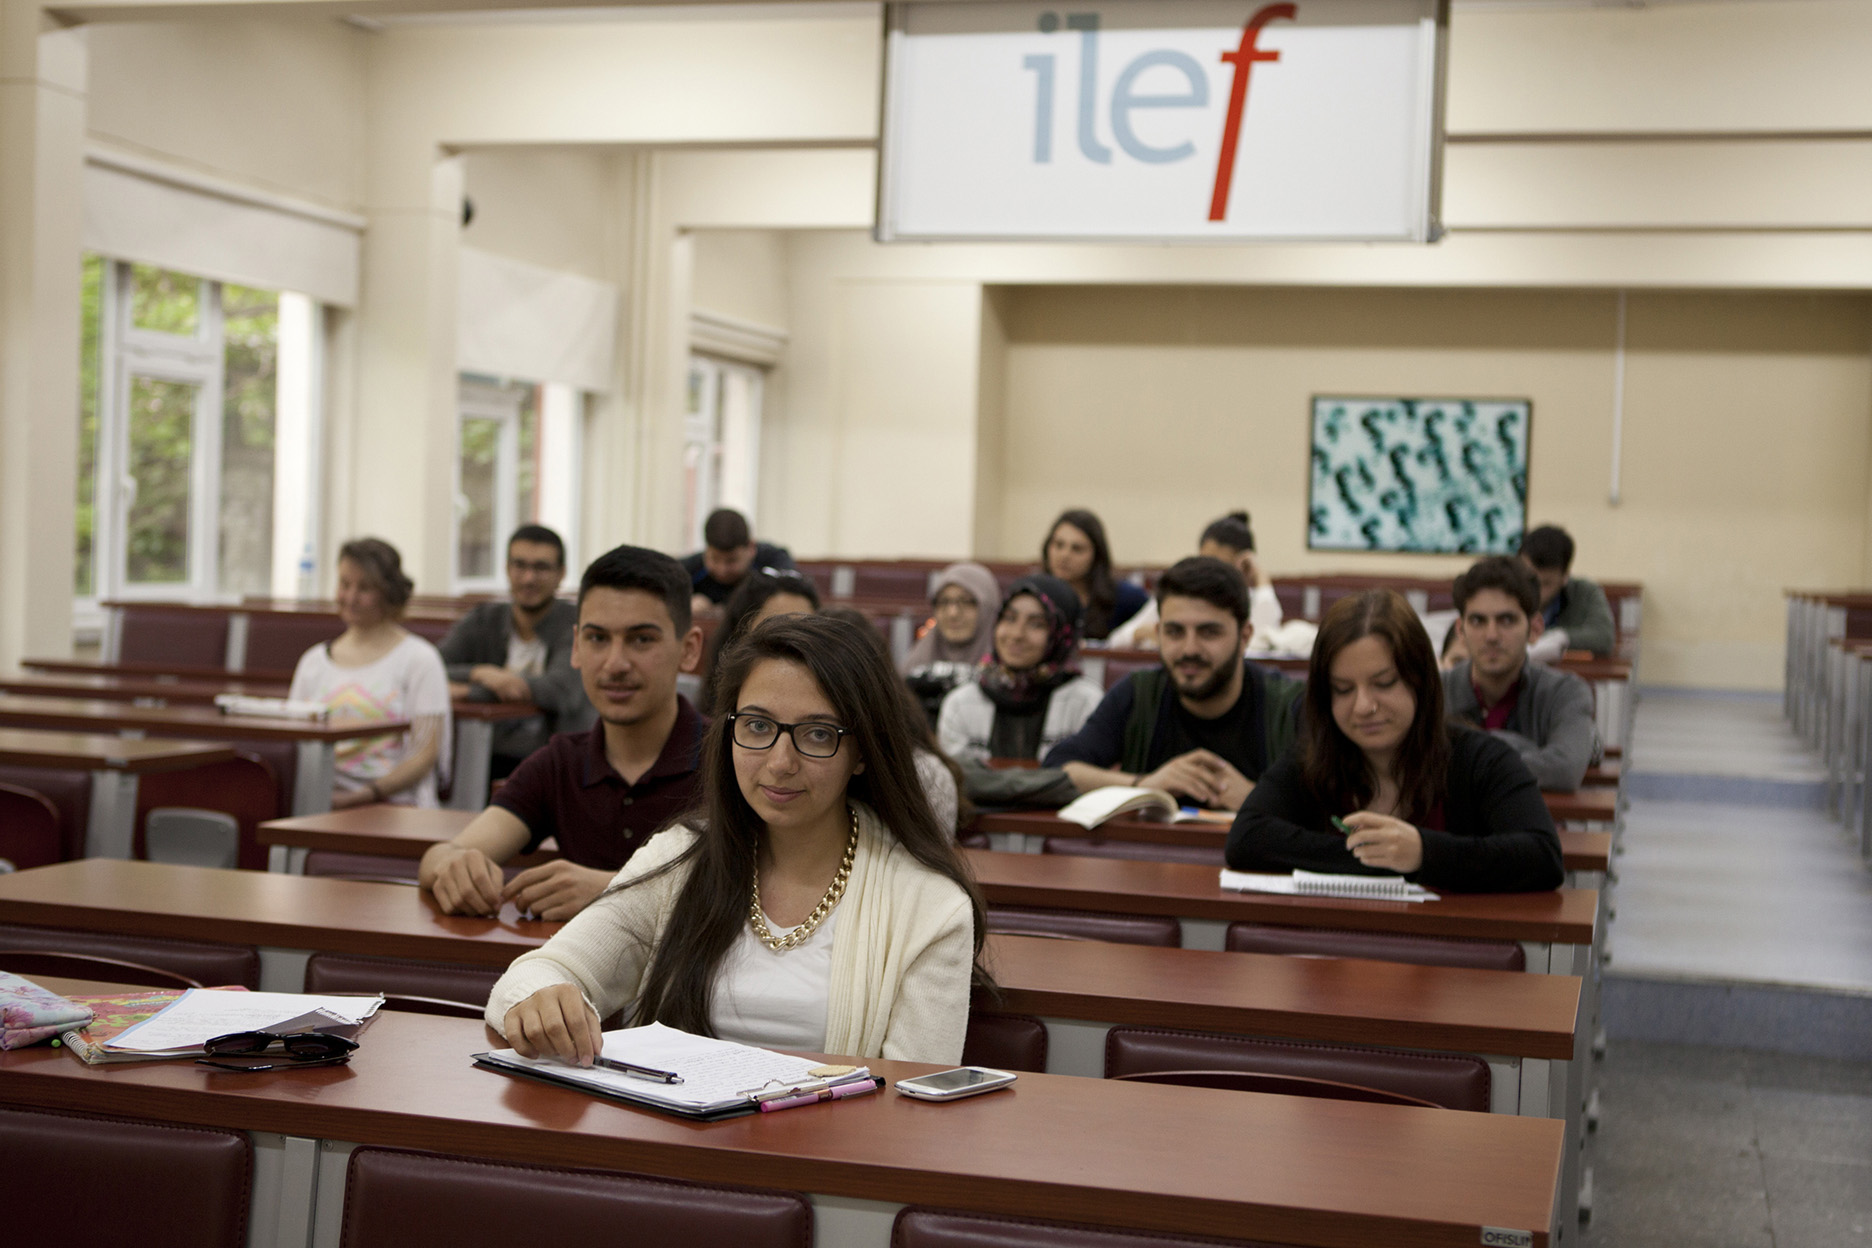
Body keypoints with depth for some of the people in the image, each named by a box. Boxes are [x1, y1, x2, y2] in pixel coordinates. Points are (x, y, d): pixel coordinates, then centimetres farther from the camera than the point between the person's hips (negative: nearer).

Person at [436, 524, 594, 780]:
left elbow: (560, 691, -20)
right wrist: (481, 674, -18)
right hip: (489, 757, 4)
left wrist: (468, 691, -15)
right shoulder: (482, 621, 12)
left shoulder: (578, 625, -3)